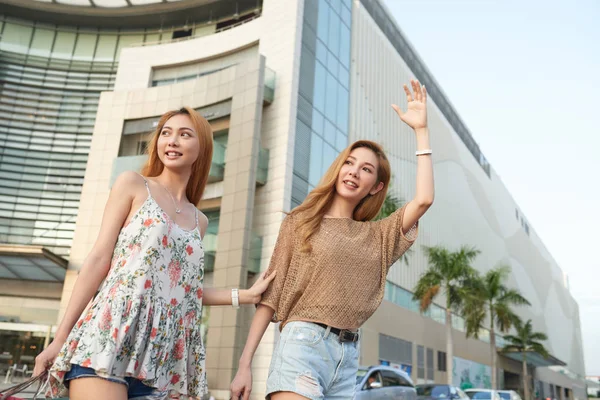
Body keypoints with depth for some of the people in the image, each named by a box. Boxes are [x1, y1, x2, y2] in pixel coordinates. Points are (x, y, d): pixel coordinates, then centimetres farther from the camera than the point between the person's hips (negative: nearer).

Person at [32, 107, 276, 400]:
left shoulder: (199, 221, 17)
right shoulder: (133, 185, 6)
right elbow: (99, 259, 0)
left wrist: (246, 295, 14)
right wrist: (60, 338, -3)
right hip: (110, 338, -4)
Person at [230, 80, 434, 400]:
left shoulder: (377, 236, 13)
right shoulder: (299, 223, 6)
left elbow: (424, 199, 0)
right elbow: (271, 295, 2)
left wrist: (421, 129, 5)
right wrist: (244, 365, -4)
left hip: (348, 356, 4)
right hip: (303, 344, -4)